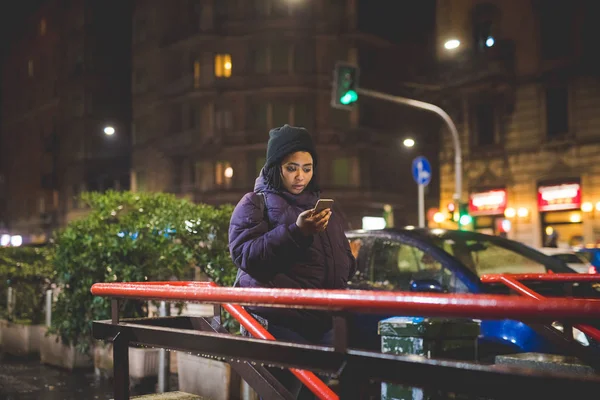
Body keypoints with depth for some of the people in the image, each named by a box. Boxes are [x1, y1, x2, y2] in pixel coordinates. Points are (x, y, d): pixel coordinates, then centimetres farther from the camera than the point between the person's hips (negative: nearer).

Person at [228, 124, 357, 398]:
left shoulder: (321, 204, 20)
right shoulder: (255, 204, 2)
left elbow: (345, 260, 26)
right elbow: (245, 255, -14)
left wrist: (343, 272, 3)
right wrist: (295, 232, -22)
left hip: (323, 323, 6)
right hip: (280, 324, -6)